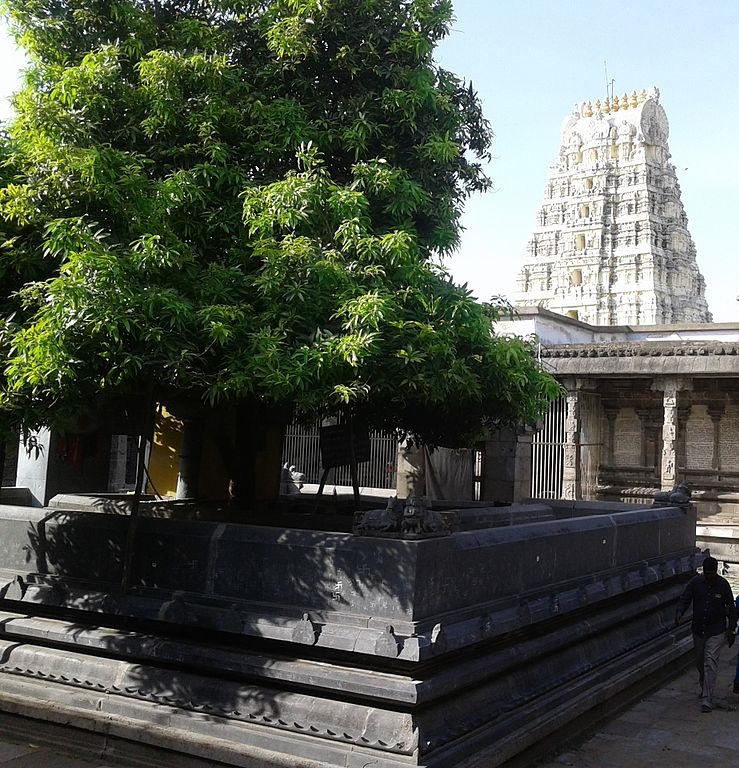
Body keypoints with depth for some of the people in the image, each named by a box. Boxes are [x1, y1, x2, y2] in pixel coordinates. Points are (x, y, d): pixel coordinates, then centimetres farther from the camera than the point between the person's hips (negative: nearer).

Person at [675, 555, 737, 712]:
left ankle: (707, 700, -11)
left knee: (710, 664, -12)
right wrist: (679, 613, -23)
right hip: (698, 630, 3)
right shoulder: (695, 582, -6)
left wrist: (731, 630, 0)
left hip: (716, 632, -3)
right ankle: (704, 689, 41)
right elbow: (684, 600, -3)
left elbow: (731, 608, 1)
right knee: (700, 663, 17)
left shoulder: (723, 585, -8)